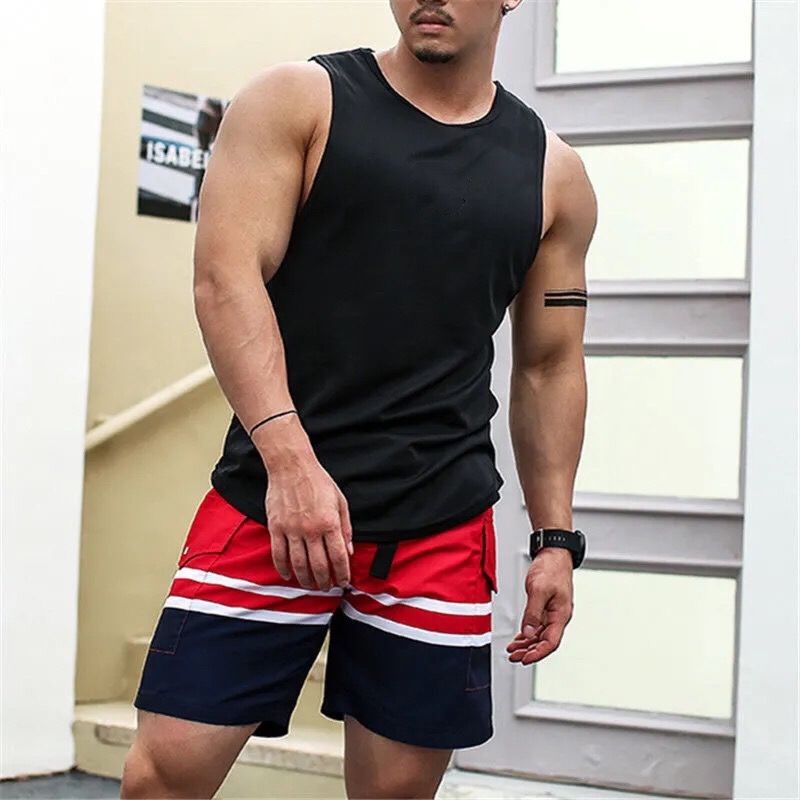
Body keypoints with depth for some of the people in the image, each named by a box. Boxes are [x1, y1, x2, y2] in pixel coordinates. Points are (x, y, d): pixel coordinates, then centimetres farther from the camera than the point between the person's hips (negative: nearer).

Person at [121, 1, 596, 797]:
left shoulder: (552, 173, 11)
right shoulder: (296, 100, 3)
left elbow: (549, 366, 17)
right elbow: (225, 276, -8)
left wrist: (555, 539, 11)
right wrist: (289, 459, -20)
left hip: (441, 529, 2)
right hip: (271, 500, -2)